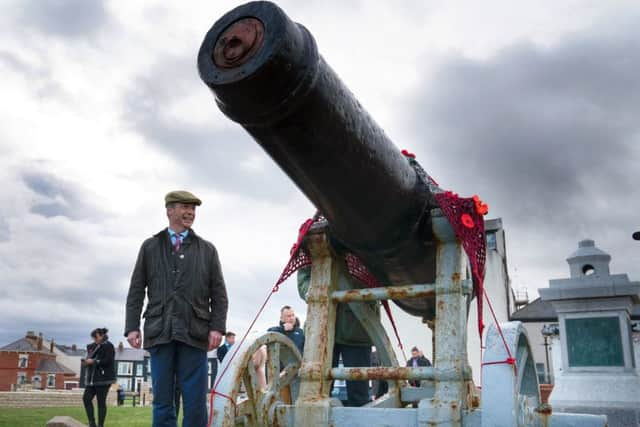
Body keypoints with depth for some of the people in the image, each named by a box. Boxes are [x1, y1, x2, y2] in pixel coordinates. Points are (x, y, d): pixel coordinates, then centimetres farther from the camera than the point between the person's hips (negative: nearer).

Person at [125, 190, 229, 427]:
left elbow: (219, 293, 8)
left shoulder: (207, 249, 14)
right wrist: (132, 326, 1)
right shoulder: (150, 247, 15)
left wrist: (217, 327, -3)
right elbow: (136, 291, 11)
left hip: (194, 333, 0)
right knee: (162, 400, 4)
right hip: (160, 332, 1)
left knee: (195, 401, 0)